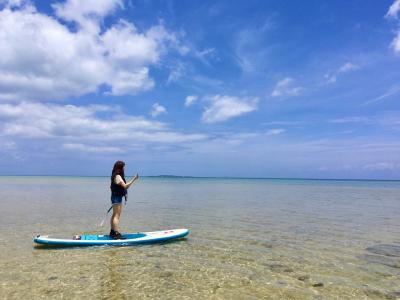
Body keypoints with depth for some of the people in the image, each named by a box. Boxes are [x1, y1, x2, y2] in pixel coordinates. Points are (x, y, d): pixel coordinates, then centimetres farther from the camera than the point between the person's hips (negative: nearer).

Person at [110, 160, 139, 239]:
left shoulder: (115, 176, 12)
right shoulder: (118, 176, -19)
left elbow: (111, 187, 19)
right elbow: (125, 186, -27)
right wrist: (134, 179, -28)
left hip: (115, 197, 10)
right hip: (117, 198, -10)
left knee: (114, 215, 17)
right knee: (117, 215, -9)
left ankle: (112, 232, 26)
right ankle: (117, 233, -7)